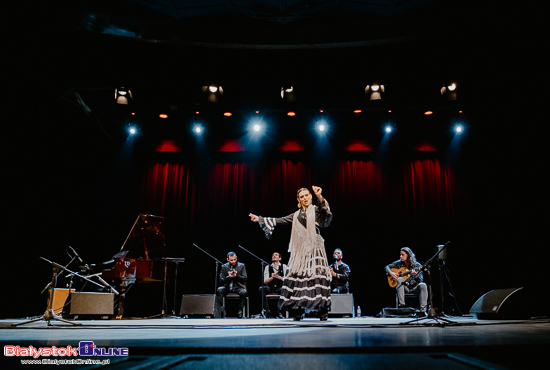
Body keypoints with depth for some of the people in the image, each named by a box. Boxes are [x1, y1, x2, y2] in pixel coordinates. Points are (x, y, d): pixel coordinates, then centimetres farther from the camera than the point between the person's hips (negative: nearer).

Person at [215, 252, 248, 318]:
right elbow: (221, 280, 2)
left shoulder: (242, 266, 4)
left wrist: (236, 276, -18)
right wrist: (229, 277, -17)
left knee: (243, 292, -34)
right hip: (227, 287, 2)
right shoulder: (224, 267, 8)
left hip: (238, 287, -1)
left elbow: (245, 279, -2)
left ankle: (240, 310, -16)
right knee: (219, 290, -29)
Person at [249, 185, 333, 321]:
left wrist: (320, 196, -31)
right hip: (300, 251, 4)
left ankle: (323, 312, -7)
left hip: (314, 249, -4)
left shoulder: (316, 210, 7)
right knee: (297, 276, -3)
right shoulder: (296, 215, 20)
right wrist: (260, 219, 22)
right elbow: (279, 221, 23)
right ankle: (298, 312, 2)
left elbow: (325, 211, -15)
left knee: (317, 276, -12)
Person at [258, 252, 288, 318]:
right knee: (261, 289, -29)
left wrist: (278, 277, -21)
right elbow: (265, 282, 1)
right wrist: (272, 277, -18)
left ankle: (279, 311, -22)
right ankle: (267, 311, -26)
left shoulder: (284, 267, 5)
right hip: (270, 288, 1)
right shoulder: (268, 267, 8)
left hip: (280, 288, -1)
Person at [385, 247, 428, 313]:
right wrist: (391, 273, -11)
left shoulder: (417, 265, -5)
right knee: (400, 279, -30)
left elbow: (420, 280, -7)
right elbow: (387, 267, 9)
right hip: (403, 287, 1)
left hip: (414, 287, -1)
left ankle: (423, 309, -29)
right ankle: (401, 304, -31)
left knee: (423, 285, -31)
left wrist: (416, 276, -29)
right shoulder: (399, 263, 1)